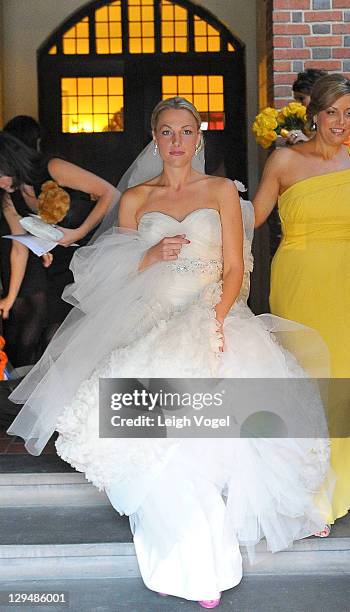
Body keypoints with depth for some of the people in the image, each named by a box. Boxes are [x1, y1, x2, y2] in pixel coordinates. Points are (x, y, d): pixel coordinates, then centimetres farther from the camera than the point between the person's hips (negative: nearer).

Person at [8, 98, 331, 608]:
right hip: (151, 323, 1)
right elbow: (120, 275, 12)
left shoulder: (222, 191, 12)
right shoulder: (135, 198, 15)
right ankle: (190, 561, -6)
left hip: (214, 317, -1)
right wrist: (154, 255, -8)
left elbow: (234, 268, 5)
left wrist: (217, 318, -12)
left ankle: (203, 551, -4)